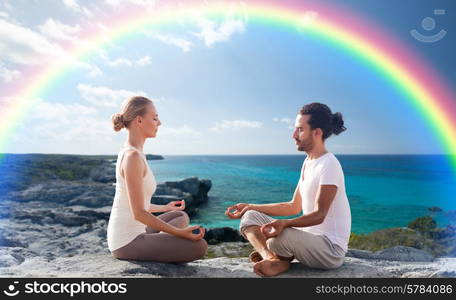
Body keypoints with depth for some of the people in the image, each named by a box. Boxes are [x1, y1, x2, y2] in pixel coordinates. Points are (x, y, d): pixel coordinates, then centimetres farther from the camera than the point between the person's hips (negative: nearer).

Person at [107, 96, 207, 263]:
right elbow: (139, 213, -22)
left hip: (126, 237, 9)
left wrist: (165, 207, 28)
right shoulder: (133, 156, -21)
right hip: (127, 242, -9)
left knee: (182, 216, 23)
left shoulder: (128, 152, 9)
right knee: (199, 246, -12)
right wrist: (180, 233, -19)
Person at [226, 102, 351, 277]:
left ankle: (282, 259, -4)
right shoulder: (308, 163, 12)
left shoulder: (329, 165, -17)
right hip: (308, 238, 9)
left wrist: (285, 223, -42)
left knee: (279, 236, -37)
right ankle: (271, 257, -19)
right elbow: (294, 207, 14)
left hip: (331, 249, -9)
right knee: (250, 217, 3)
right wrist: (250, 207, 12)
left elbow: (319, 215, -24)